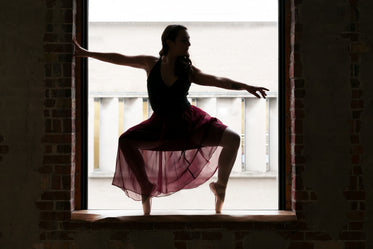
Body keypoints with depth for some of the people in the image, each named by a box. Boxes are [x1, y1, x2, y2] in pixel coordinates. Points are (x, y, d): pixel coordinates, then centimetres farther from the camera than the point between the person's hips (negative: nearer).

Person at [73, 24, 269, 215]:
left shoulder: (189, 71, -3)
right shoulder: (151, 64, -2)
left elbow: (219, 80, -7)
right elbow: (119, 59, 4)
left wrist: (247, 87, -17)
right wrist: (86, 53, 7)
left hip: (190, 121, -1)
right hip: (163, 125, 1)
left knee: (232, 139, -19)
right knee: (125, 141, -19)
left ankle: (220, 185, 2)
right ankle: (146, 187, -2)